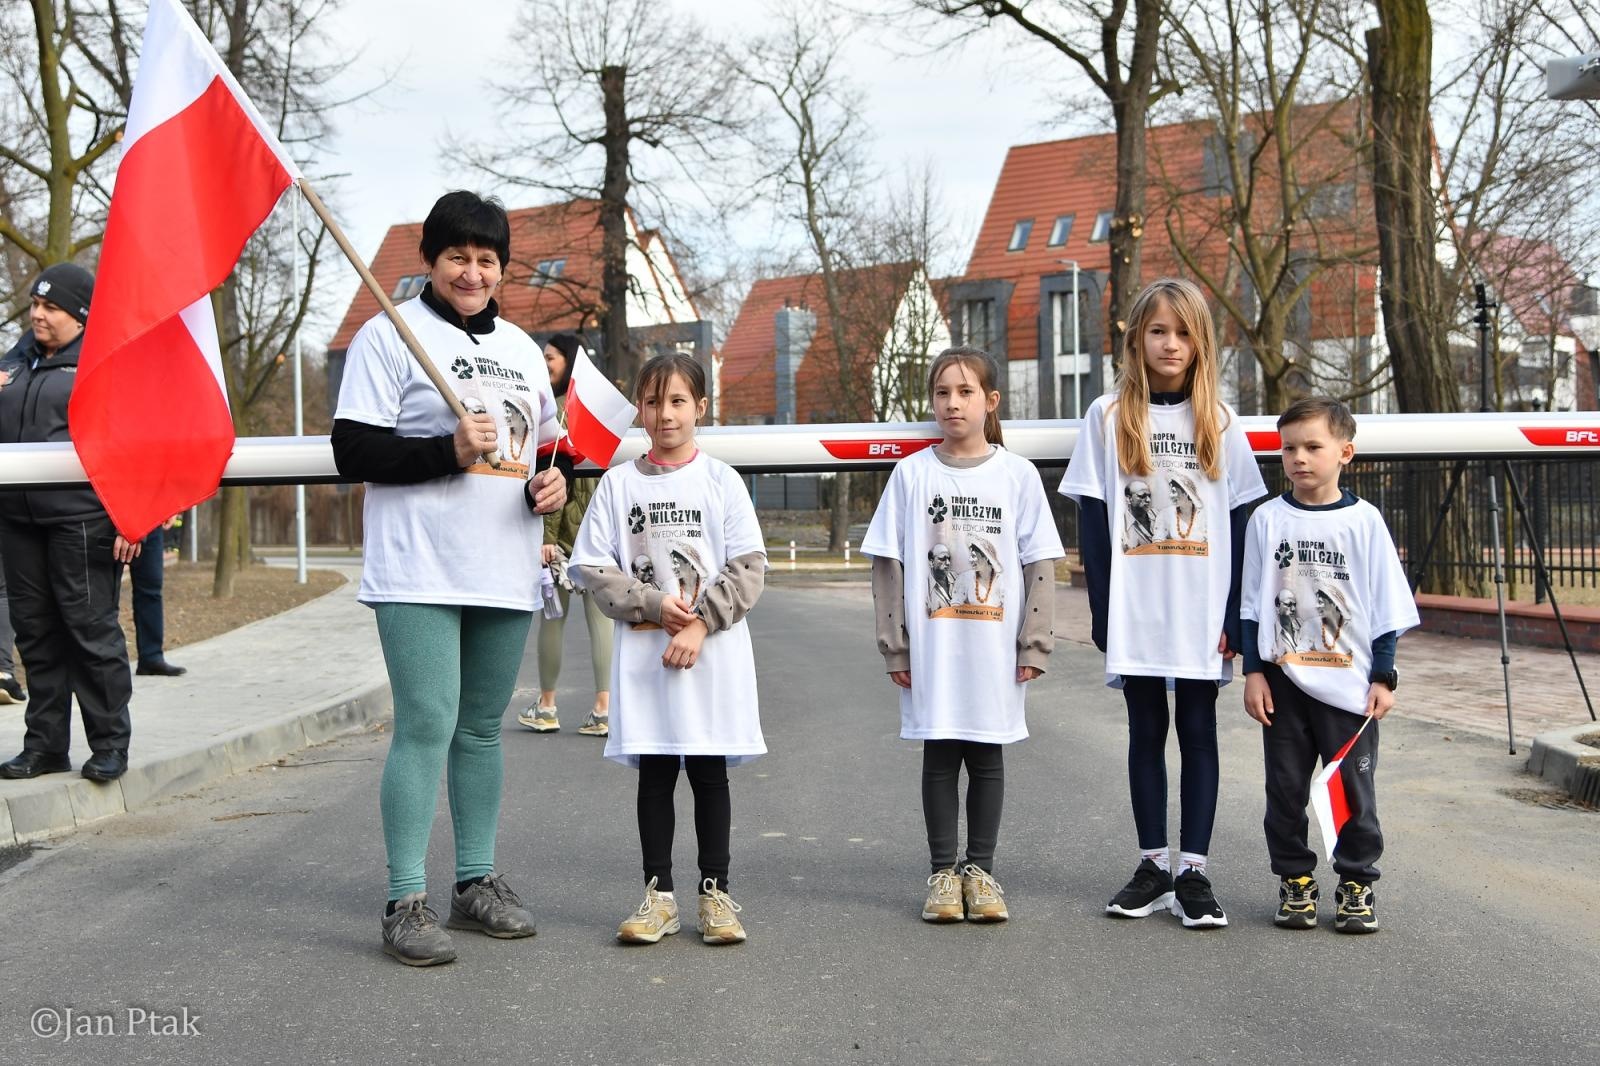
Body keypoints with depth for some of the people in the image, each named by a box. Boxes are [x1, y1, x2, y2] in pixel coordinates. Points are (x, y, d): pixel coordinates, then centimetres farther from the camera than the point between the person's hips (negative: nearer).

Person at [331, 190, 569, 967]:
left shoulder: (520, 347, 18)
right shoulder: (388, 335, -3)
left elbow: (547, 441, 26)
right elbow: (353, 452, -10)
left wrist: (554, 479, 4)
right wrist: (448, 450, -20)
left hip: (506, 574, 6)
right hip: (419, 573, -6)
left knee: (482, 727, 13)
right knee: (426, 726, -10)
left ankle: (478, 882, 22)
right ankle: (406, 903, -4)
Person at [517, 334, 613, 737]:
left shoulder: (557, 409, -11)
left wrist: (546, 534, -15)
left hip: (567, 524, -6)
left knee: (552, 617, 5)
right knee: (601, 618, 4)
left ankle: (546, 706, 15)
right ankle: (604, 709, 2)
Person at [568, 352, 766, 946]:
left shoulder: (721, 481, 2)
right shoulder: (619, 483, 4)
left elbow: (749, 567, -3)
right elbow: (593, 569, 1)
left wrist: (702, 624, -13)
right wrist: (654, 606, -11)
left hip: (713, 652, -1)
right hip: (643, 652, 1)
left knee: (710, 772, 4)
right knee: (654, 774, 6)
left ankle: (715, 891, 14)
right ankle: (659, 894, 15)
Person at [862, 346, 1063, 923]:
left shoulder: (1017, 474, 2)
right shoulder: (911, 473, 2)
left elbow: (1039, 564, 2)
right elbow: (888, 566, 2)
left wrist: (1034, 644, -4)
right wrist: (894, 646, -2)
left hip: (995, 646, 0)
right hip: (930, 646, 0)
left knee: (986, 755, 8)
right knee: (940, 753, 6)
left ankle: (981, 869, 20)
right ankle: (943, 871, 16)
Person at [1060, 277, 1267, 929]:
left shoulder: (1220, 423, 5)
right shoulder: (1108, 418, 3)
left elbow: (1239, 525, 3)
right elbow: (1092, 522, 0)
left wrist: (1234, 618, -4)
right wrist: (1102, 614, -6)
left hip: (1202, 612, 0)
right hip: (1134, 612, 0)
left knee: (1198, 733, 4)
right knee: (1146, 733, 8)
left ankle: (1193, 871, 9)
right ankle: (1153, 865, 17)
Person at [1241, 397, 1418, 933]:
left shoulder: (1364, 521, -2)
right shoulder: (1267, 519, 1)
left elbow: (1385, 607, 1)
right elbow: (1252, 605, 4)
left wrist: (1383, 678, -2)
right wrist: (1253, 671, -1)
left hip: (1349, 681, -1)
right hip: (1283, 680, 1)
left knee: (1354, 788, 5)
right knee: (1286, 788, 8)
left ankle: (1356, 884, 18)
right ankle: (1295, 881, 21)